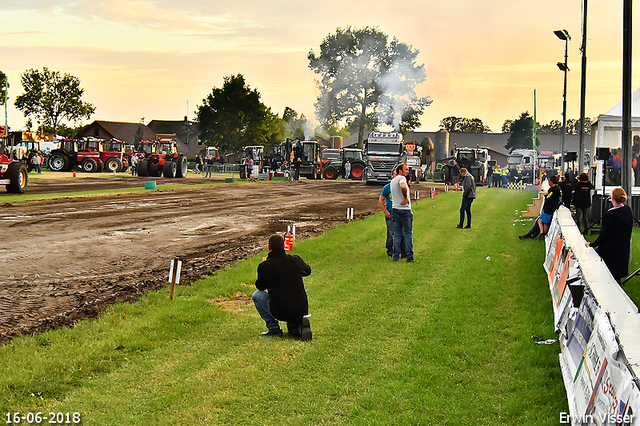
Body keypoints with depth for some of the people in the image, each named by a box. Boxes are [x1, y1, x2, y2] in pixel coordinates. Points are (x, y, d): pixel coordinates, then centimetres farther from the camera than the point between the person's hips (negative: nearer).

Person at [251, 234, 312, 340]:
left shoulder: (265, 266, -8)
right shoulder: (296, 260, 1)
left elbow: (260, 287, 10)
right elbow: (308, 271, 24)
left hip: (280, 313, -4)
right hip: (302, 311, 4)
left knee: (256, 295, 20)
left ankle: (273, 327, 12)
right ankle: (300, 326, 0)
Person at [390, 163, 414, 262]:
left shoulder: (392, 180, 13)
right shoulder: (401, 178, -13)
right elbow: (403, 187, -35)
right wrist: (406, 198, -23)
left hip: (395, 210, 7)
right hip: (405, 210, -7)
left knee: (397, 234, 11)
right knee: (408, 233, 2)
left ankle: (396, 256, 11)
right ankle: (409, 256, 3)